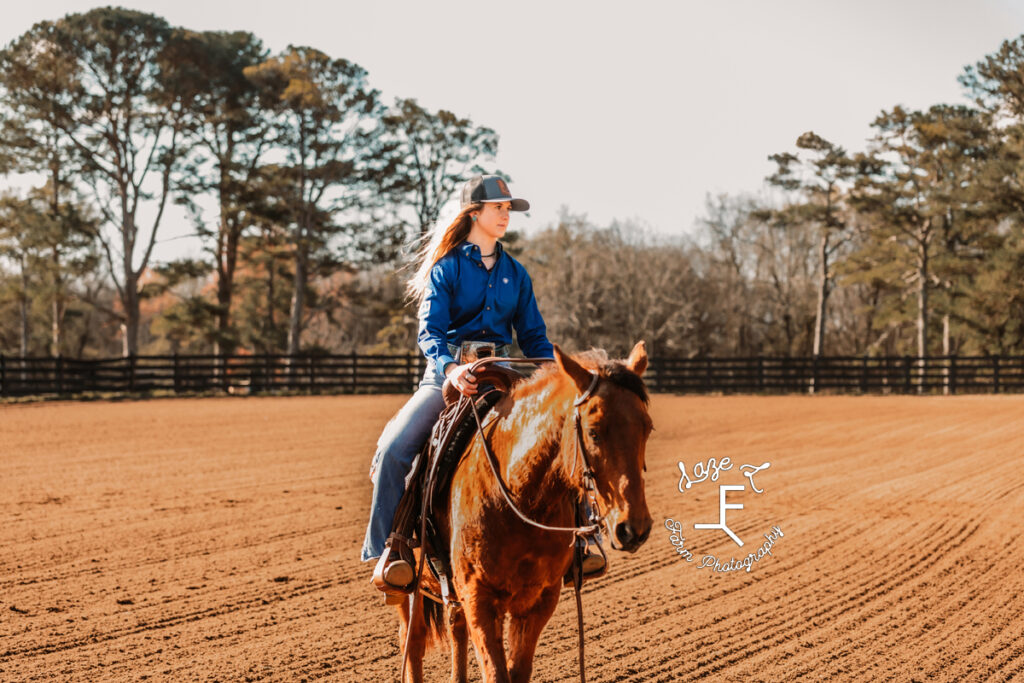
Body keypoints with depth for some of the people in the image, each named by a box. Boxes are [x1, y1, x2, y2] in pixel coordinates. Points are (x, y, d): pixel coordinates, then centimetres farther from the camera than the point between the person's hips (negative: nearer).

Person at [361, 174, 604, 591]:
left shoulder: (515, 274, 13)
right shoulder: (447, 268, 0)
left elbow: (533, 336, 14)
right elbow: (430, 330, -11)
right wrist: (450, 367, -32)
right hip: (447, 374, -4)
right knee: (395, 447, -28)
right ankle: (388, 548, -19)